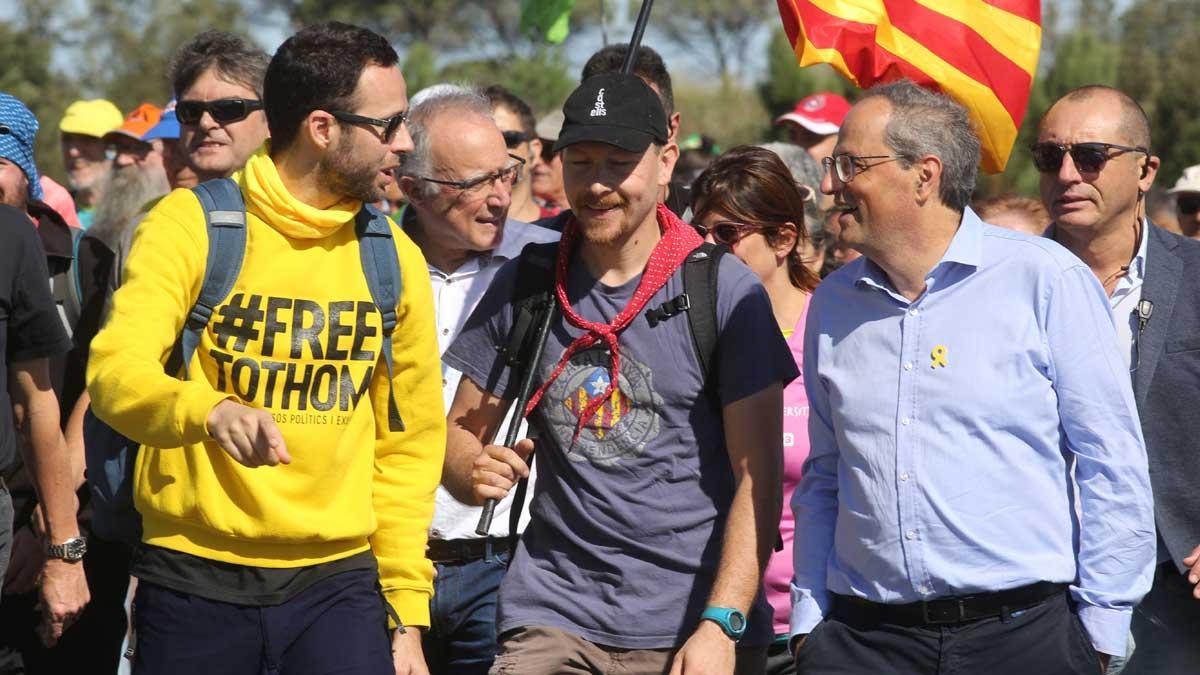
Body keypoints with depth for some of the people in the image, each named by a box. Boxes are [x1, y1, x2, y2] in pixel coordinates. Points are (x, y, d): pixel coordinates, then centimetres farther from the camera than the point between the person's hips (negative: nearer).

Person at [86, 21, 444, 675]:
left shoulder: (393, 258, 6)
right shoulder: (189, 224, -6)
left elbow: (407, 447, 10)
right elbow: (115, 371, -19)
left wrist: (408, 612, 6)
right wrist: (210, 412, -40)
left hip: (338, 580, 3)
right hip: (195, 577, -2)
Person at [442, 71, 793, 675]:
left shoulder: (724, 290, -2)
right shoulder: (524, 285, 7)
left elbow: (757, 475, -6)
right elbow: (461, 429, 14)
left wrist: (722, 626, -14)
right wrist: (476, 471, -9)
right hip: (554, 620, 2)